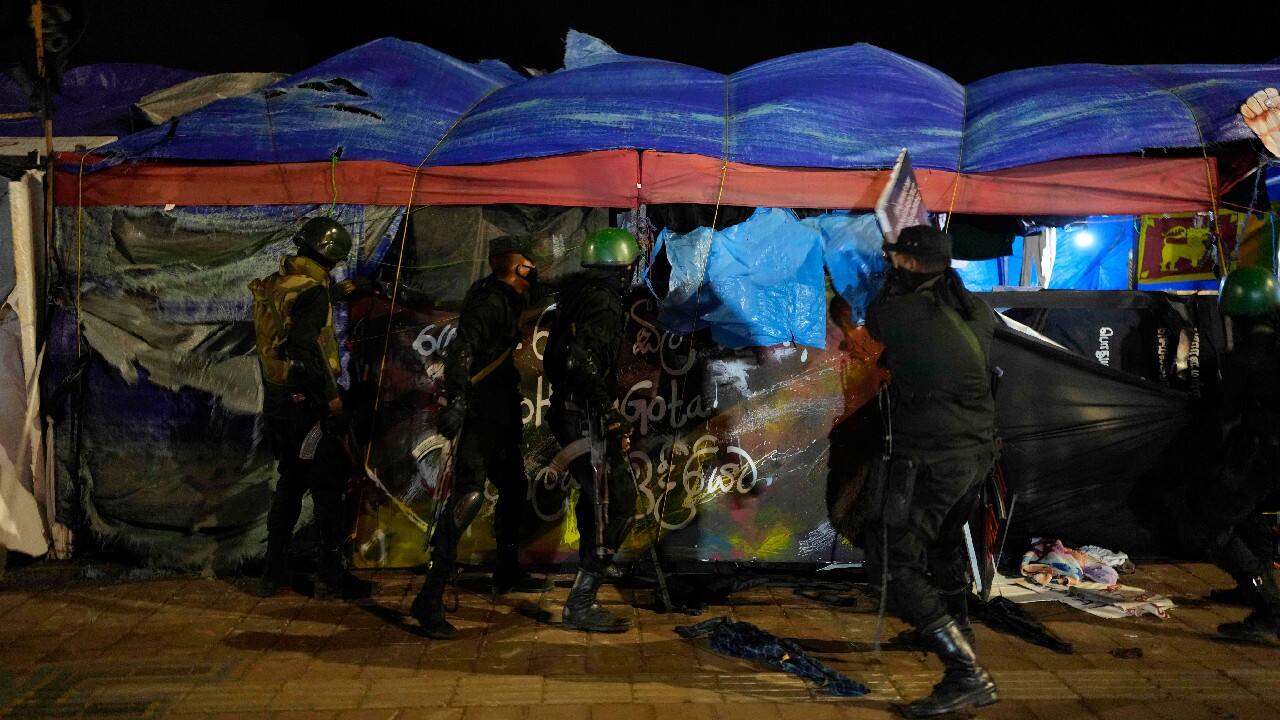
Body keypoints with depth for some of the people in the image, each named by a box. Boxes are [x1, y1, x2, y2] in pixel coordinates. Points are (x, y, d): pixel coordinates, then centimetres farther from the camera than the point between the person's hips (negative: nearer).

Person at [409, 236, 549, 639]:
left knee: (513, 488, 20)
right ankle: (430, 599, -19)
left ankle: (508, 574, 37)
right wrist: (455, 401, -40)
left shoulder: (506, 301, 15)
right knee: (469, 495, -17)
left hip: (500, 413, 11)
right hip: (479, 413, -11)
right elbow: (460, 350, -30)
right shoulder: (490, 302, -15)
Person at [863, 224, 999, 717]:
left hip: (928, 459, -8)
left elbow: (874, 321, 8)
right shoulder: (976, 311, 4)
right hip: (978, 451, 8)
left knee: (894, 563, -4)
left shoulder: (899, 313, -15)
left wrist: (894, 279, 22)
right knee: (945, 537, 31)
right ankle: (959, 628, 52)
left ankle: (966, 674, -12)